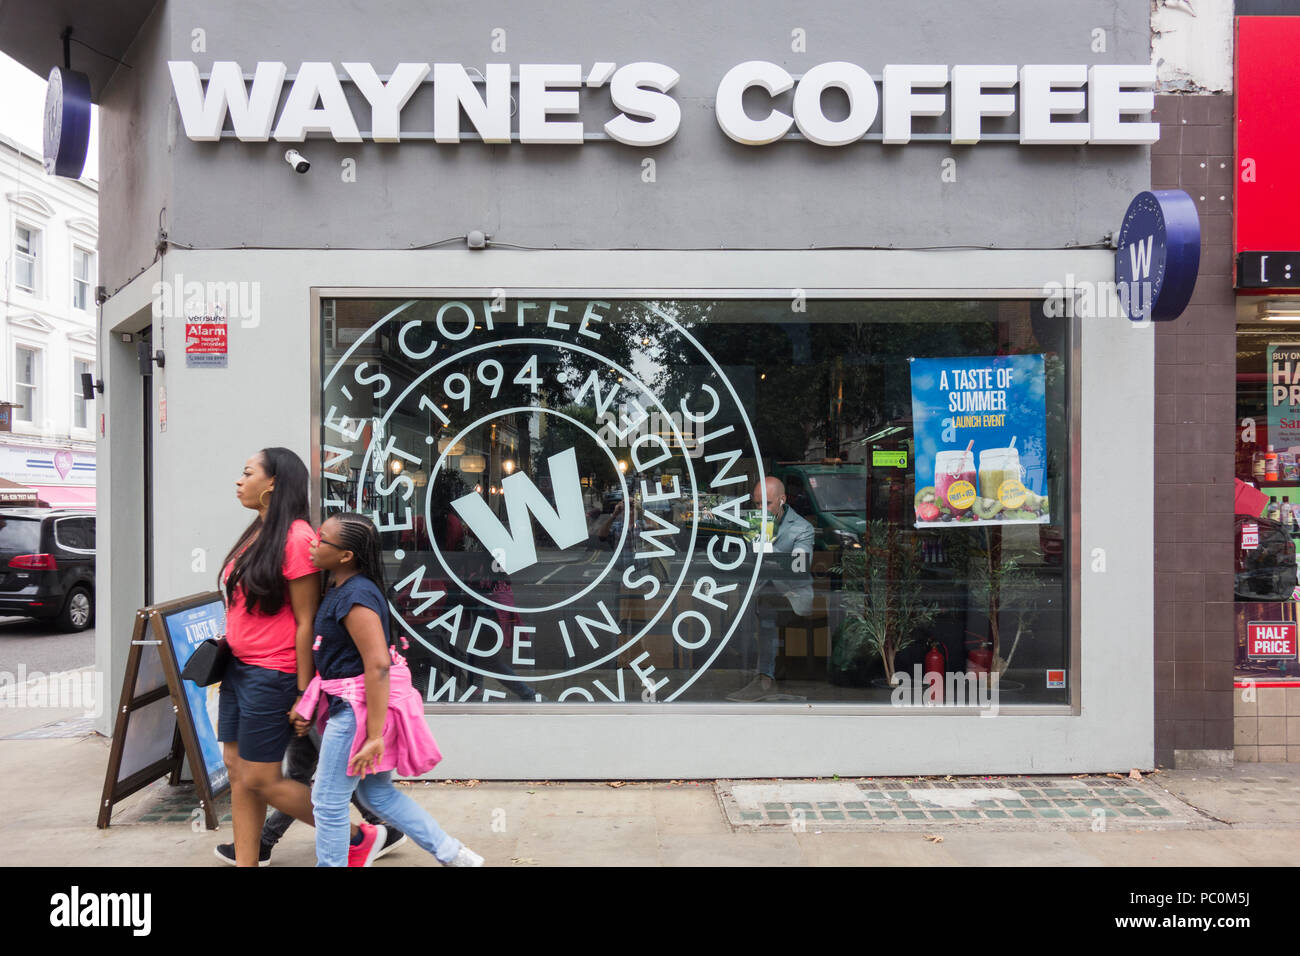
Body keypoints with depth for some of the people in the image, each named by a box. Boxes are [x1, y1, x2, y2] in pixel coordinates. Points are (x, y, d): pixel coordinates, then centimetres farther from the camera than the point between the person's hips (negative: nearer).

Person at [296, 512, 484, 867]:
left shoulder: (355, 597, -23)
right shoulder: (339, 589, 9)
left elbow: (378, 665, -27)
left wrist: (375, 735, -27)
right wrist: (306, 704, 17)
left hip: (358, 710, -10)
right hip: (348, 704, 10)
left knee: (329, 800, 5)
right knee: (378, 793, 18)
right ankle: (452, 853, 25)